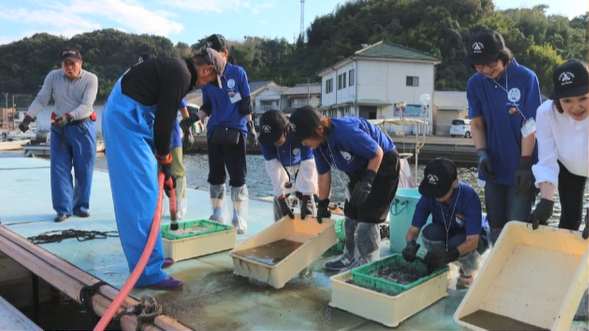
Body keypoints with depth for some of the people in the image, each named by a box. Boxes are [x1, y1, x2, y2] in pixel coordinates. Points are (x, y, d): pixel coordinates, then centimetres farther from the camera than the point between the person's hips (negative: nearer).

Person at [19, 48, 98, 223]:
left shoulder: (90, 79, -9)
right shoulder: (53, 76, -1)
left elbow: (86, 105, -17)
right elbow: (41, 99, -2)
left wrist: (68, 117, -31)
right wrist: (28, 117, -16)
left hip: (83, 128, -1)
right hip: (59, 129, 2)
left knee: (83, 169, 4)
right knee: (60, 169, -1)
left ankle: (80, 206, 19)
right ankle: (63, 209, 7)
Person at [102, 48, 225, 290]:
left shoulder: (176, 70, 18)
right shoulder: (181, 75, -13)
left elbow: (162, 114, 18)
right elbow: (164, 118, -17)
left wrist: (163, 157, 16)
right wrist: (164, 158, -3)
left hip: (123, 117, 11)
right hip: (126, 119, -11)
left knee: (139, 194, 15)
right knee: (141, 195, -10)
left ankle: (147, 257, 25)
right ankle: (148, 271, -6)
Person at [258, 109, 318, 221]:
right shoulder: (264, 139, -35)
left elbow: (308, 166, -39)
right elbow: (273, 167, -32)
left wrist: (306, 199, -41)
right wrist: (281, 198, -35)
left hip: (301, 163, -2)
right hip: (280, 165, 2)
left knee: (307, 198, -8)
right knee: (278, 199, -4)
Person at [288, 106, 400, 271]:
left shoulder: (347, 132, -38)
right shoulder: (319, 144, -12)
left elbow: (378, 153, -26)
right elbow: (324, 175, 1)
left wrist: (367, 181, -32)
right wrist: (323, 204, 7)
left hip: (382, 164, -8)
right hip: (360, 169, 8)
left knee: (366, 215, -9)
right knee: (351, 214, 10)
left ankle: (367, 262, 7)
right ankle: (349, 257, 25)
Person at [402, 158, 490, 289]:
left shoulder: (469, 196, -33)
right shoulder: (428, 196, -23)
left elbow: (472, 240, -34)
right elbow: (413, 230, -19)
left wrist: (449, 256, -51)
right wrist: (411, 244, -43)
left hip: (472, 239, -2)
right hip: (445, 235, 2)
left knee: (456, 244, -36)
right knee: (430, 232, -32)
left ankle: (470, 272, 0)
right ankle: (440, 269, -2)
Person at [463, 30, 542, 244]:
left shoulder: (526, 78, -12)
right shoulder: (475, 83, -2)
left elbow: (530, 125, -11)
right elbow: (476, 123, 4)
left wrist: (524, 164, -15)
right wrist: (482, 153, -11)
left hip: (520, 168, -4)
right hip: (494, 167, 4)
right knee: (496, 228, 13)